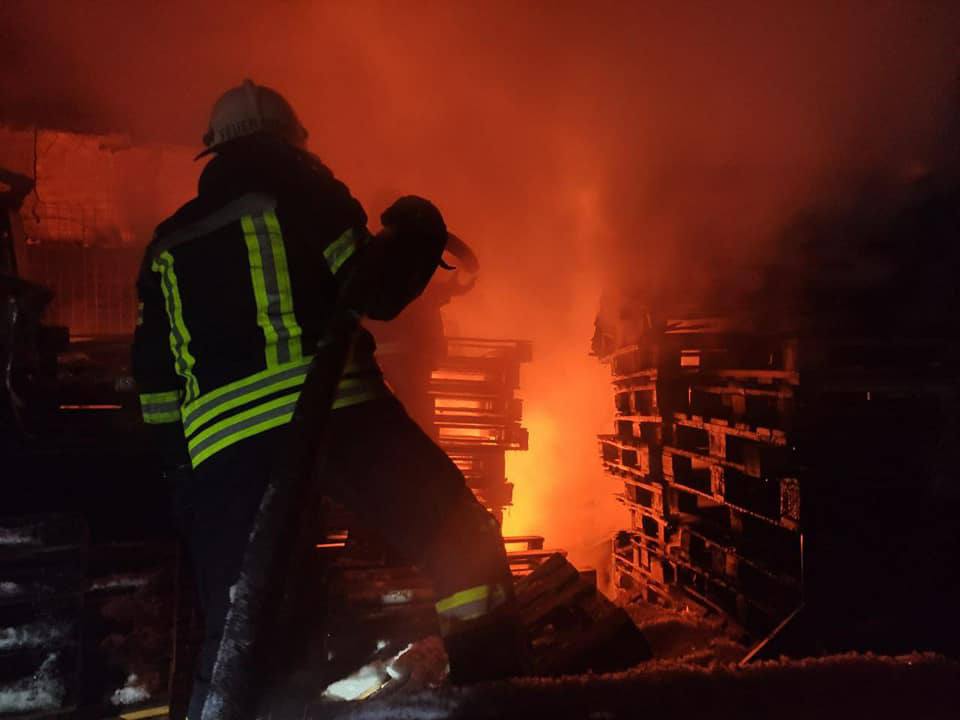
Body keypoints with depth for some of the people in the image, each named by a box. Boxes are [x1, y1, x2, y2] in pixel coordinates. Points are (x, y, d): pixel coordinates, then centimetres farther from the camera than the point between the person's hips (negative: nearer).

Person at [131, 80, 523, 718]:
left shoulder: (168, 242, 24)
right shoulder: (300, 190, 11)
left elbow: (156, 386, 21)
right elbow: (375, 290, -1)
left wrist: (182, 473, 27)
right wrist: (418, 237, 17)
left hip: (222, 446, 5)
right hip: (330, 409, -4)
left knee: (234, 631, 11)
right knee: (463, 541, 3)